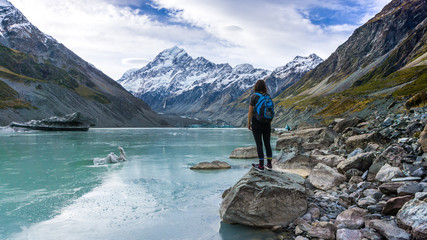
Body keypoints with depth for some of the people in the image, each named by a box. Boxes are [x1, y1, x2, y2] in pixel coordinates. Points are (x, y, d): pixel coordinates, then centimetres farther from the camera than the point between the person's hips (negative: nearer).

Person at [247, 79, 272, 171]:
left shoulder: (254, 96, -9)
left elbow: (250, 111, -9)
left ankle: (261, 165, 6)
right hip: (267, 122, 4)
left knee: (259, 144, 1)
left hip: (257, 122, -4)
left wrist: (248, 123, 0)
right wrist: (270, 122, 16)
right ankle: (269, 164, 15)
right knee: (267, 143, 10)